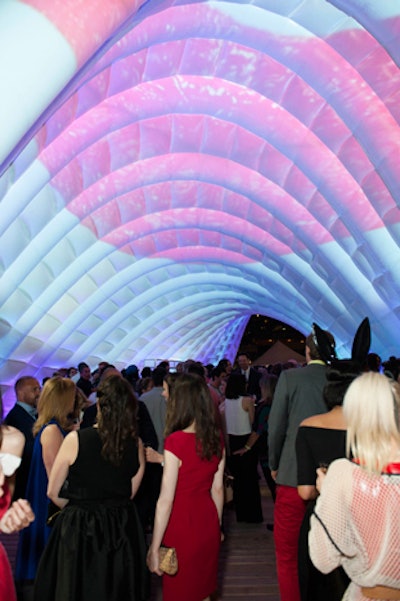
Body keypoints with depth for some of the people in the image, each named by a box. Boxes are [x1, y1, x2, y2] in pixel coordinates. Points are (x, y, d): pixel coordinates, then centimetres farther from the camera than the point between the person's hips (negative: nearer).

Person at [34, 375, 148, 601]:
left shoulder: (75, 439, -19)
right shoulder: (136, 444, -11)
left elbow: (54, 492, -7)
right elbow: (130, 494, 1)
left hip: (79, 530, -2)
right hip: (122, 530, 3)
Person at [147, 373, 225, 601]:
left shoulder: (176, 441, -22)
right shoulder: (217, 439, -4)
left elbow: (166, 500, -20)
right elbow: (217, 489, 5)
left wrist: (154, 548, -11)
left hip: (183, 526, -5)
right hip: (208, 524, 5)